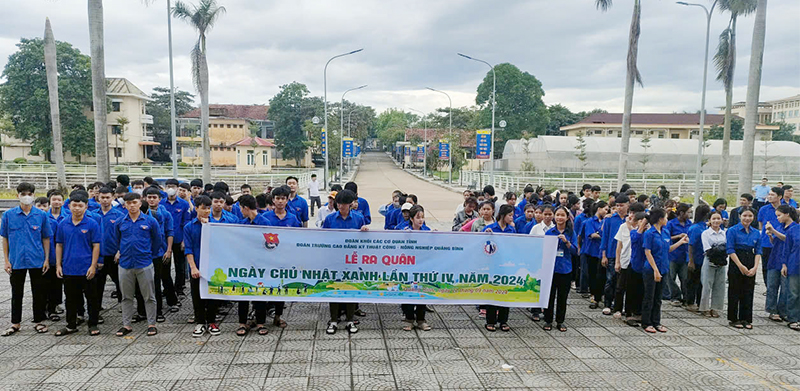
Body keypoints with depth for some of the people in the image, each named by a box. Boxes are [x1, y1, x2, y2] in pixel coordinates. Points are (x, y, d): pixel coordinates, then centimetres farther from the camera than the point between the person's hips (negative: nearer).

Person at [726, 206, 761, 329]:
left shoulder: (756, 233, 9)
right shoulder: (732, 230, -6)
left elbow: (758, 251, 6)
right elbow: (730, 250, -10)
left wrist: (755, 267, -7)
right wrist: (741, 266, -14)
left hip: (751, 267, 4)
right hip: (736, 264, -4)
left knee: (748, 293, 8)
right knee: (735, 292, 2)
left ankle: (746, 319, 17)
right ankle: (733, 319, 12)